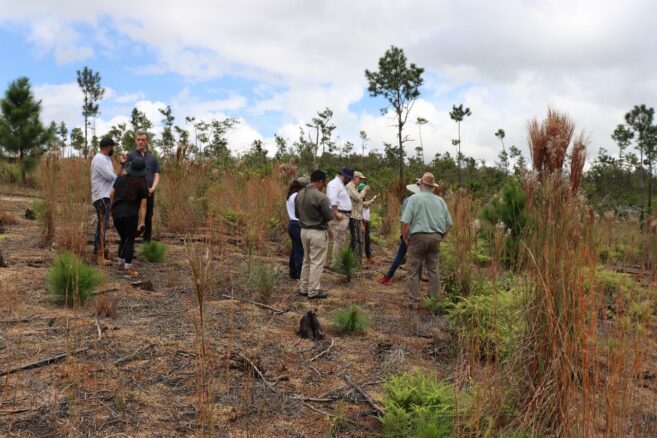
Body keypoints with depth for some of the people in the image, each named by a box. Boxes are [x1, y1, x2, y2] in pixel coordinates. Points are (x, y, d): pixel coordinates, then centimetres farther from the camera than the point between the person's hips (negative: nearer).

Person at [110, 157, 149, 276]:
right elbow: (143, 205, -7)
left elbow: (112, 195, 10)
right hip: (131, 215, -4)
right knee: (130, 241, 2)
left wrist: (113, 208, 24)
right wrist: (142, 222, -7)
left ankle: (121, 262, 29)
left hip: (116, 214, 4)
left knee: (124, 239, 20)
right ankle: (128, 268, -3)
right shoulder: (143, 185, -4)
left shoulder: (121, 178, 6)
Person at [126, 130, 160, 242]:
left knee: (148, 219, 8)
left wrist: (152, 188, -8)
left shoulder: (152, 158, 14)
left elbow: (156, 176, 8)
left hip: (149, 193, 3)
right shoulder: (130, 156, 5)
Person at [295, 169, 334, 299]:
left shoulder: (299, 194, 4)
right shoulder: (321, 196, -19)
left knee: (307, 260, 19)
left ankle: (303, 288, 25)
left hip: (304, 230, 7)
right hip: (318, 232, -7)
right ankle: (313, 291, 7)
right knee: (317, 262, 2)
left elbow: (297, 214, 12)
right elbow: (330, 217, -15)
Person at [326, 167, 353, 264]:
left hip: (344, 216, 11)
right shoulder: (335, 183, -12)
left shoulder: (340, 184, 21)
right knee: (339, 241, -9)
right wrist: (336, 213, -26)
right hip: (338, 216, -11)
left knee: (341, 240, 14)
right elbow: (332, 199, -26)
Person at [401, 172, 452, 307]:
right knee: (434, 269, 11)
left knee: (414, 270, 4)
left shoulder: (414, 198, -6)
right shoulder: (440, 200, 7)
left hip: (418, 237, -4)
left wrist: (405, 237, 0)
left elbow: (405, 222, -13)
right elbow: (448, 223, 9)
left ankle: (414, 301, 5)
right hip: (435, 237, 4)